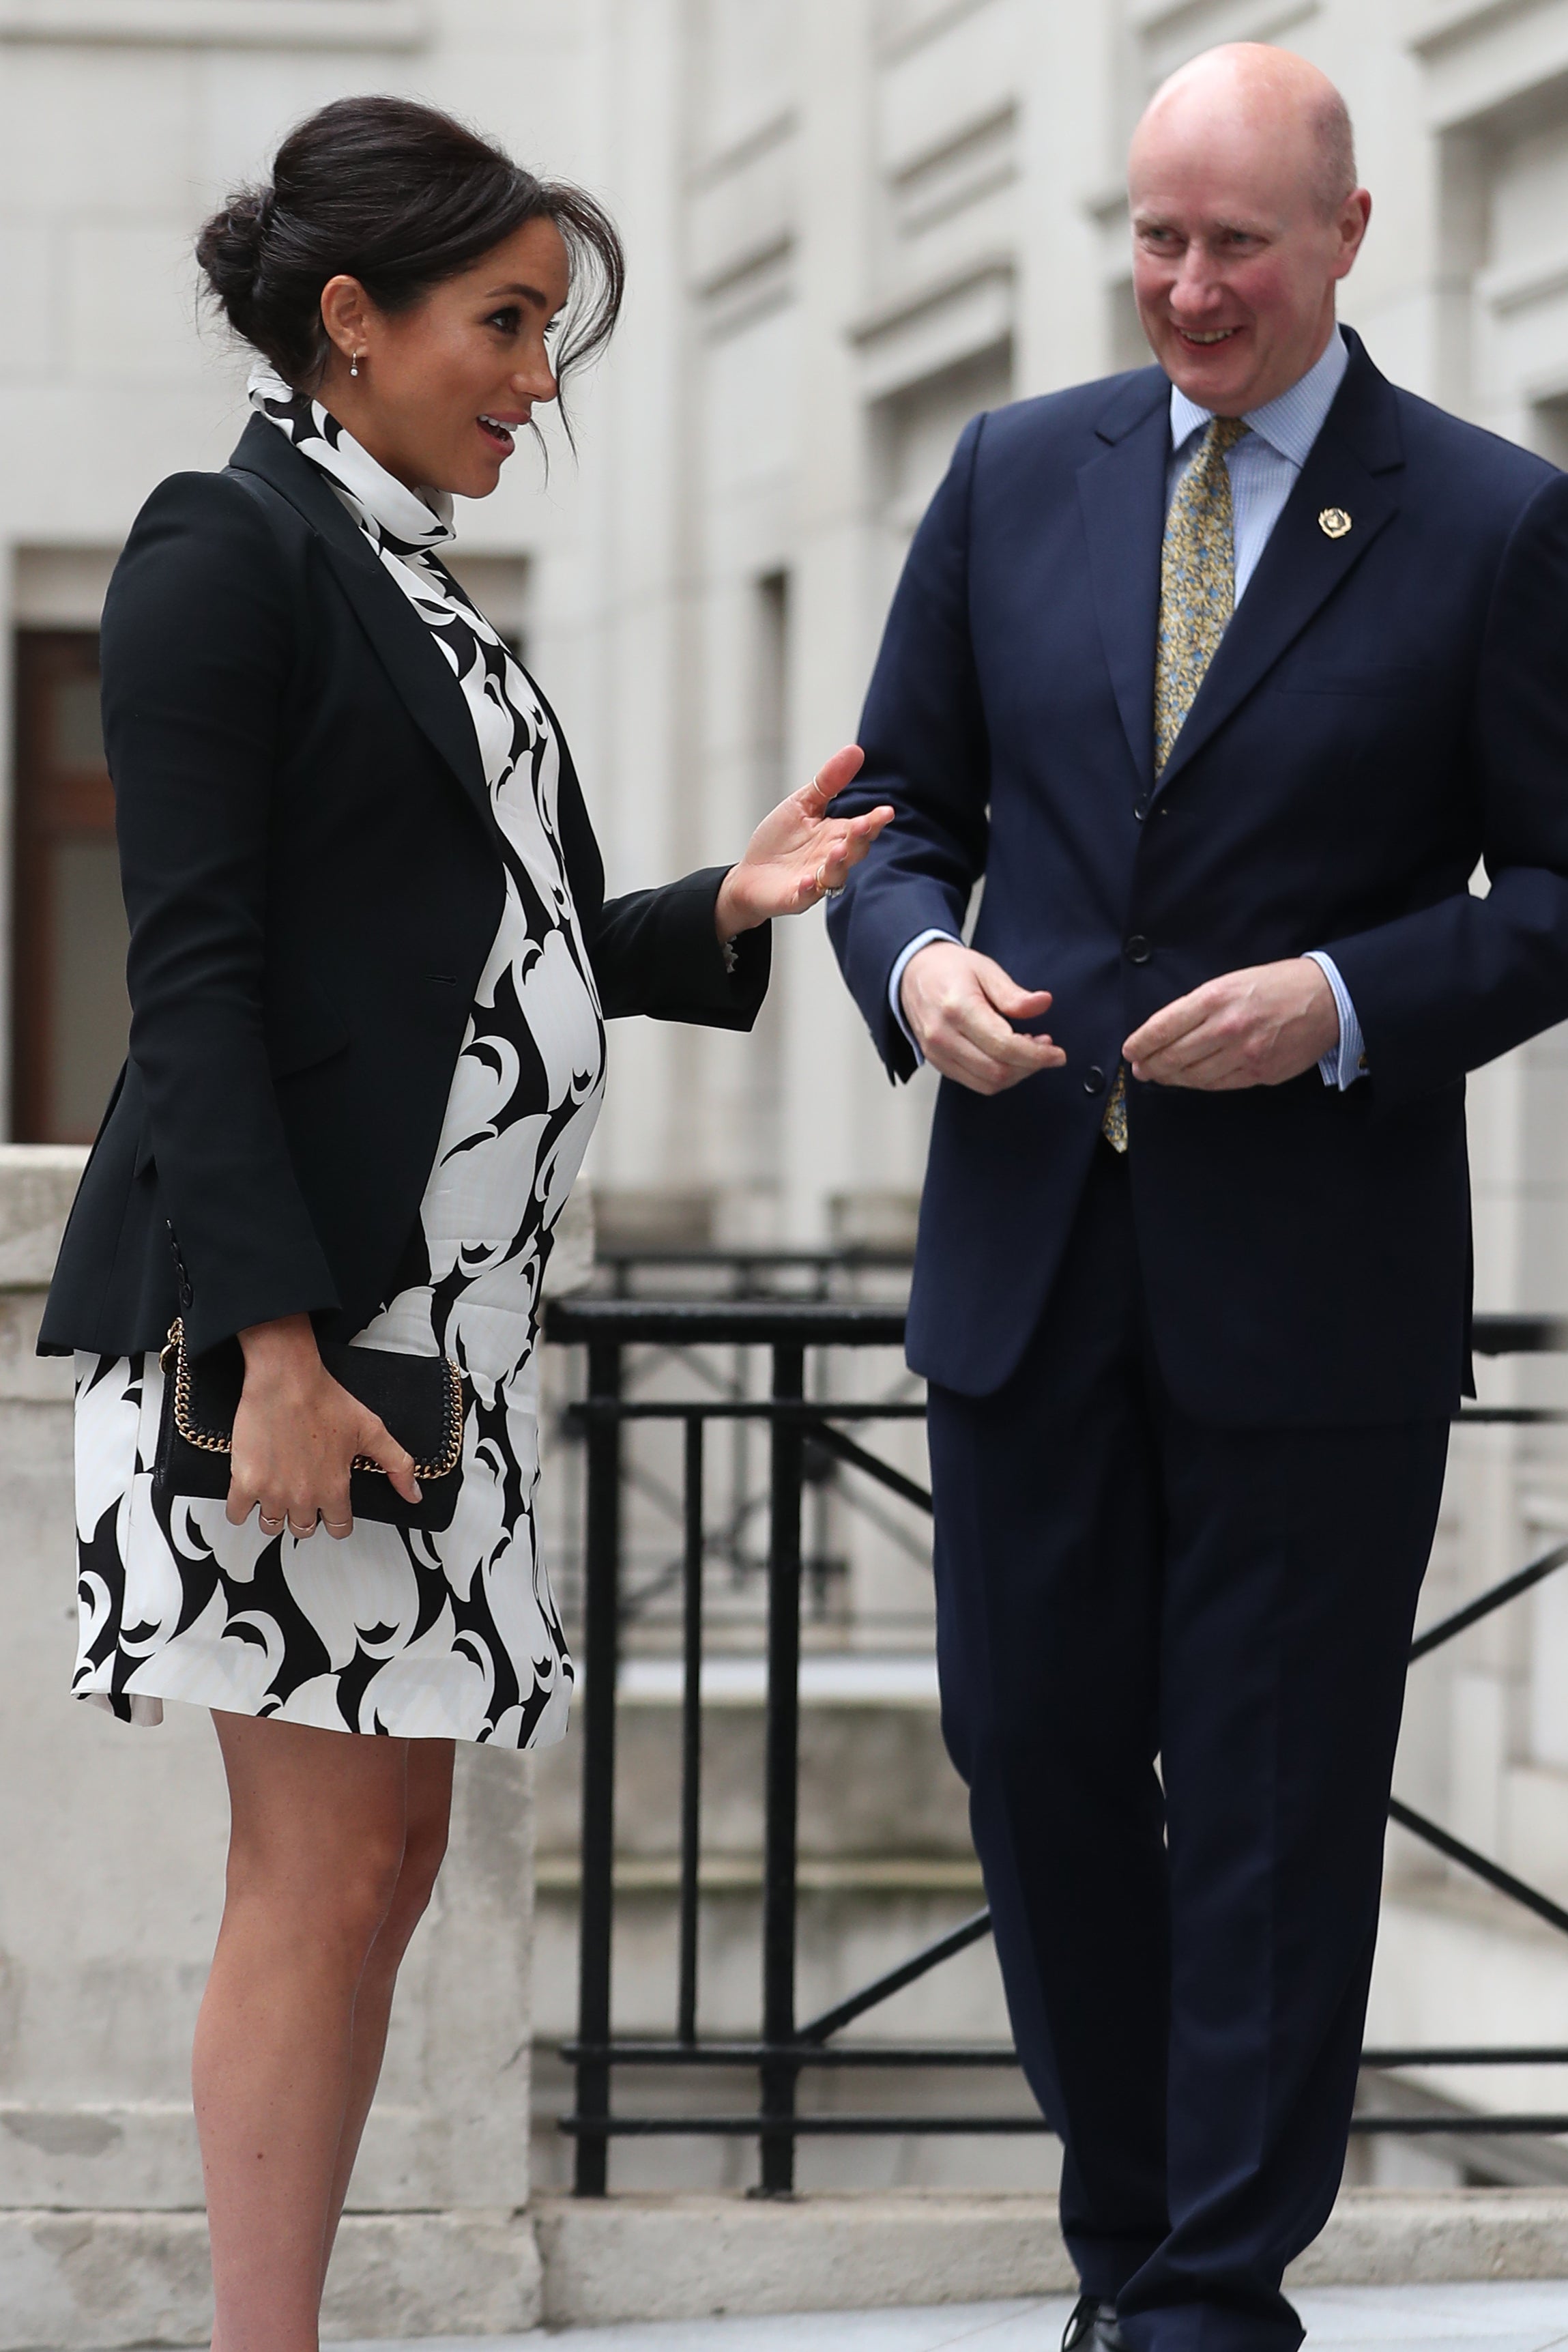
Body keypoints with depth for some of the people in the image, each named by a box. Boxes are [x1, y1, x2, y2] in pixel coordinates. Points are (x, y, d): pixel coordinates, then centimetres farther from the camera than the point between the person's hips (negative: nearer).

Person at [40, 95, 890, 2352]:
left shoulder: (407, 591, 19)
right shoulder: (230, 548, -7)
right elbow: (198, 963, -15)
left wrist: (726, 911, 5)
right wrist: (278, 1347, -22)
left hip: (446, 1300, 9)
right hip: (284, 1295, -9)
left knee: (385, 1853, 9)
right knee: (326, 1867, -8)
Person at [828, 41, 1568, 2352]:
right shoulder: (1018, 475, 8)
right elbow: (904, 800, 13)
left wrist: (1343, 1002, -17)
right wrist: (916, 958, -8)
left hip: (1315, 1275, -4)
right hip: (1030, 1257, 4)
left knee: (1272, 1800, 2)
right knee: (1034, 1754, 8)